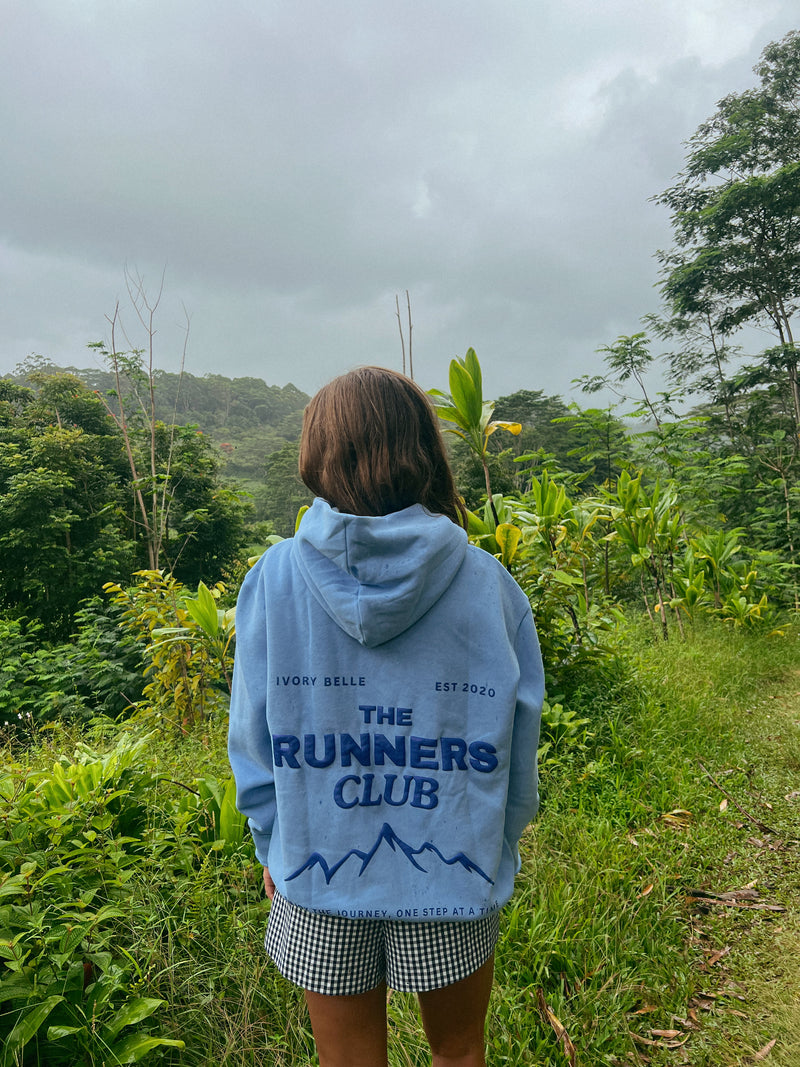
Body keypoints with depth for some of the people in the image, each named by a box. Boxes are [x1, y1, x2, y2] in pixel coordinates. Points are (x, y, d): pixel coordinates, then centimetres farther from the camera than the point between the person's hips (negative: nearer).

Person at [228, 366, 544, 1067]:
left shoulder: (275, 578, -14)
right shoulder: (489, 583, -14)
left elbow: (254, 743, -6)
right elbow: (517, 741, -5)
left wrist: (276, 851, 10)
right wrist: (499, 846, 11)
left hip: (318, 878, 0)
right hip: (455, 875, 1)